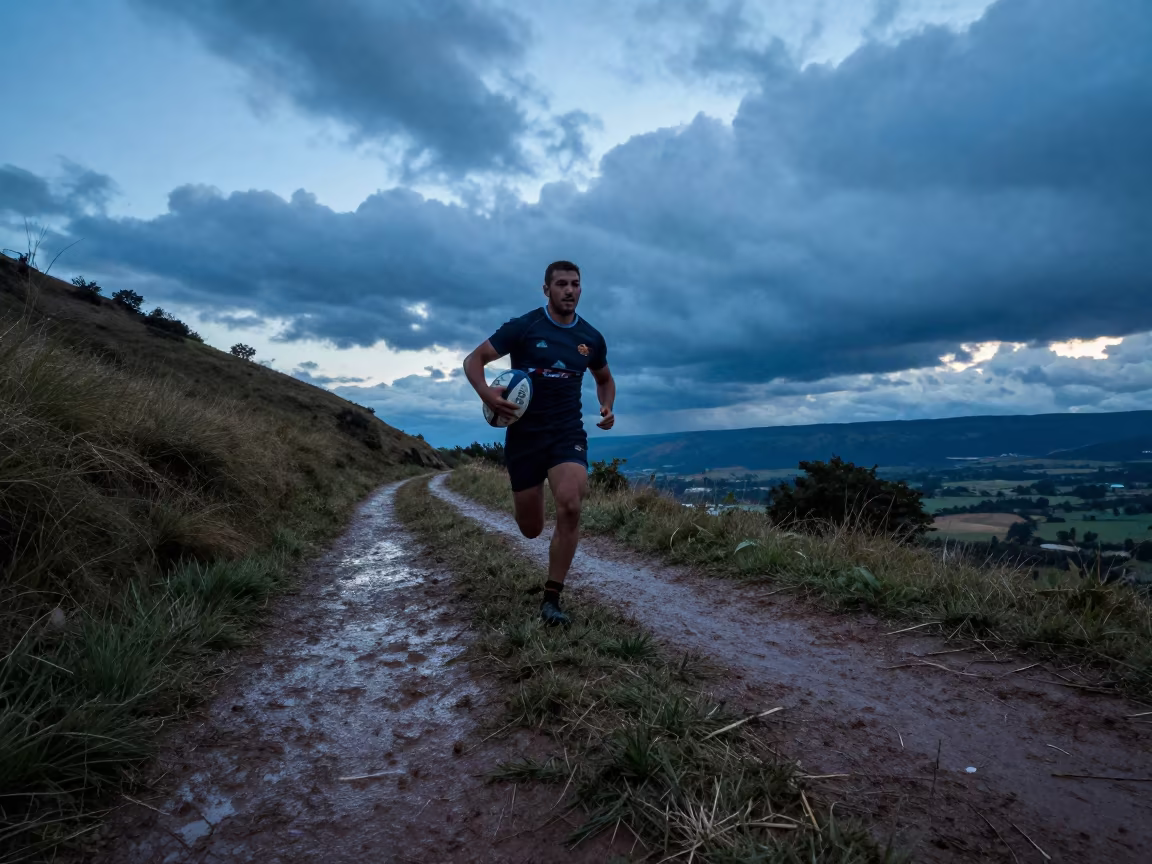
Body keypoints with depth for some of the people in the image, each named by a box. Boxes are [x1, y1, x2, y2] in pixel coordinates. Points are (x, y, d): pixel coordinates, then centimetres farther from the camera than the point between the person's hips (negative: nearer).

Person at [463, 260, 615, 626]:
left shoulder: (591, 338, 5)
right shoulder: (523, 327, -7)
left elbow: (604, 379, 23)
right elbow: (473, 359, -4)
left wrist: (607, 407, 1)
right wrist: (486, 393, -24)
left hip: (568, 433, 2)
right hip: (524, 434, -1)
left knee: (570, 507, -25)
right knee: (530, 530, 6)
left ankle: (551, 600, -9)